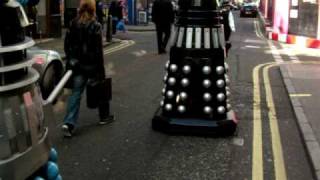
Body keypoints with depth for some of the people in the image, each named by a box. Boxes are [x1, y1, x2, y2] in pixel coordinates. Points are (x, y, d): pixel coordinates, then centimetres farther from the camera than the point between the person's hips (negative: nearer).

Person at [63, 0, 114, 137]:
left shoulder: (73, 24, 1)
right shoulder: (95, 26, -13)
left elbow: (67, 45, 7)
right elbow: (98, 49, -13)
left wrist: (71, 61, 17)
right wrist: (101, 69, -9)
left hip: (77, 64, 4)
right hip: (92, 64, -4)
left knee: (76, 93, 3)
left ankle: (69, 123, -9)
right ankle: (104, 116, 32)